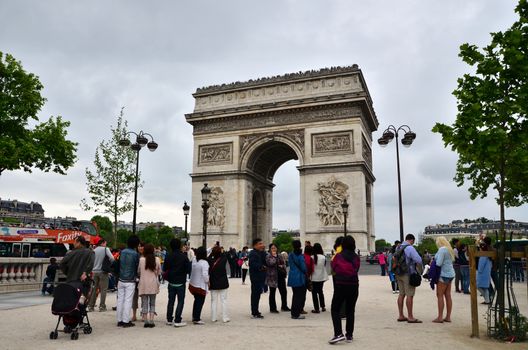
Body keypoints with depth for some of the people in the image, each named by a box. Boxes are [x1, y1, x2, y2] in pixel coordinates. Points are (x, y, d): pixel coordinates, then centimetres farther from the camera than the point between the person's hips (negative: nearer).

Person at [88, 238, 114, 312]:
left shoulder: (94, 250, 7)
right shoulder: (106, 249, -6)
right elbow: (112, 258, -15)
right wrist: (108, 264, 3)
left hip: (95, 272, 5)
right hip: (103, 271, -5)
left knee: (94, 289, 12)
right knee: (103, 289, 1)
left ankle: (90, 306, 15)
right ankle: (102, 306, 0)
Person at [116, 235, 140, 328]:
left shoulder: (122, 252, 3)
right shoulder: (135, 254, -12)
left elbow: (118, 264, 10)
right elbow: (137, 266, -5)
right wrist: (136, 276, 11)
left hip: (121, 280, 5)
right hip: (130, 281, -5)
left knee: (120, 299, 11)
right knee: (128, 300, 0)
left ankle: (119, 320, 16)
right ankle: (126, 321, 2)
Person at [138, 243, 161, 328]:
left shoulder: (141, 259, -8)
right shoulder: (157, 259, -5)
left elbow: (138, 272, 2)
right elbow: (159, 272, 3)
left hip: (144, 284, -1)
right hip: (153, 284, 1)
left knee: (144, 303, 8)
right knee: (152, 303, 12)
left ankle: (146, 322, 8)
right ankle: (151, 322, 8)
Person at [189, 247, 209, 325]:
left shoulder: (194, 260, 1)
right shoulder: (204, 263, -21)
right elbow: (205, 275, -26)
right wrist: (208, 282, -6)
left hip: (193, 284, 7)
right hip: (201, 286, -7)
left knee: (196, 301, 21)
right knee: (200, 302, 3)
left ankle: (194, 317, 30)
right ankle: (197, 319, 8)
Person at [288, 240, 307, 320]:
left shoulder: (290, 255, 5)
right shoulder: (300, 256, -15)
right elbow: (303, 268, -12)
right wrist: (305, 273, 6)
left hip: (292, 278, 7)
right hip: (300, 278, -7)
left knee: (295, 295, 17)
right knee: (300, 296, 1)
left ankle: (294, 313, 23)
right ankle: (296, 314, 2)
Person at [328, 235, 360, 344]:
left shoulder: (338, 256, -7)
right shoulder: (356, 258, 0)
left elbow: (333, 268, 5)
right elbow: (356, 270, 6)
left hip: (340, 285, -3)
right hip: (354, 286, 3)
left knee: (335, 310, 3)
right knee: (350, 311, 13)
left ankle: (338, 333, -11)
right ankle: (349, 335, 16)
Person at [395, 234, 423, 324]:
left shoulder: (399, 248, 11)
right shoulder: (410, 248, -14)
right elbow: (418, 260, -22)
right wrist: (419, 269, -5)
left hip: (399, 274, 8)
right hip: (408, 274, -8)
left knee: (401, 294, 11)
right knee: (409, 295, -3)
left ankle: (401, 316, 16)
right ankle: (410, 317, 0)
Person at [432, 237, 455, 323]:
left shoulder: (442, 249, -14)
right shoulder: (449, 249, 14)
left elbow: (438, 263, -21)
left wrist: (433, 262, 0)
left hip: (444, 274, -9)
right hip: (450, 274, 9)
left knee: (440, 295, -4)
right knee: (448, 295, 10)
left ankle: (440, 317, -3)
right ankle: (448, 317, 13)